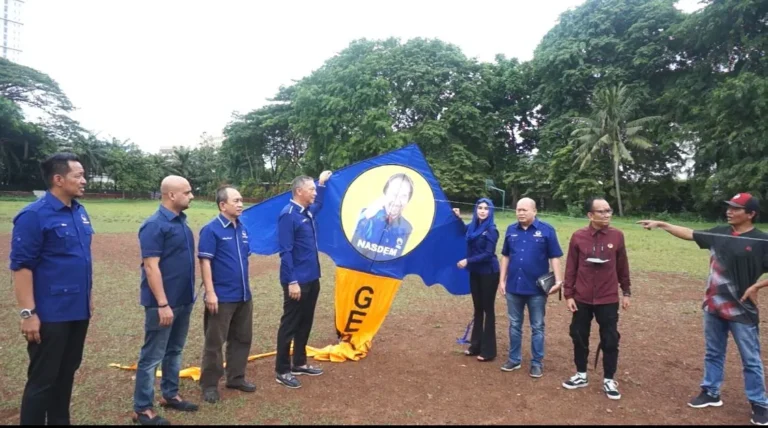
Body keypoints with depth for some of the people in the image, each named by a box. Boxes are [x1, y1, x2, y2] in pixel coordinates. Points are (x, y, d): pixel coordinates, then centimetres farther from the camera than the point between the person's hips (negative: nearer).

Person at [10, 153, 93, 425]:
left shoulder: (80, 212, 8)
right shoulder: (34, 215, -15)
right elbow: (21, 267, -16)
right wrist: (28, 313, -18)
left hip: (78, 311, 7)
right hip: (50, 315, -7)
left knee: (67, 373, 18)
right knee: (43, 379, 4)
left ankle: (60, 421, 33)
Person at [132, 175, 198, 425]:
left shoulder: (181, 221, 9)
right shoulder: (155, 225, -17)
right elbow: (151, 267, -20)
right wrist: (162, 304, -22)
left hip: (184, 301, 9)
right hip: (164, 303, -8)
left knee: (175, 351, 19)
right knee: (152, 356, 2)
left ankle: (170, 395, 32)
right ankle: (142, 409, 13)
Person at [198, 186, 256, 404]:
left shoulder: (242, 229, 8)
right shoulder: (211, 229, -13)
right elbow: (205, 262, -15)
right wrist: (210, 292, -18)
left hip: (243, 296, 7)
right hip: (221, 297, -7)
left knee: (242, 339, 16)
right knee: (215, 342, 4)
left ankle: (236, 377, 30)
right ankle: (209, 384, 18)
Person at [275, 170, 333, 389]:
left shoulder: (308, 212, 9)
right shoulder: (288, 215, -16)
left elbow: (319, 204, 36)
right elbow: (286, 251, -20)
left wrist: (322, 183, 35)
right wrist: (292, 281, -22)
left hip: (312, 278, 9)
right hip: (297, 281, -9)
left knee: (305, 323, 17)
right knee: (290, 324, 1)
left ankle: (299, 363, 30)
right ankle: (282, 371, 12)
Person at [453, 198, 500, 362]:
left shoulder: (491, 230, -15)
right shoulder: (473, 227, 3)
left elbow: (488, 254, -20)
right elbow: (464, 232, 25)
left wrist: (467, 261, -21)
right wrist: (458, 217, 10)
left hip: (488, 273, -7)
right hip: (475, 272, 7)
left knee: (488, 309, 1)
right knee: (477, 309, 15)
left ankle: (488, 350, 9)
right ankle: (476, 346, 26)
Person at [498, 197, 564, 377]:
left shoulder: (546, 230, -6)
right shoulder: (511, 230, 4)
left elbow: (554, 257, -5)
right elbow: (506, 256, 10)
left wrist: (558, 280, -13)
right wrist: (502, 280, 7)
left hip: (537, 288, -3)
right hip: (513, 287, 3)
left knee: (537, 327, 9)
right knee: (514, 325, 14)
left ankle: (537, 362, 21)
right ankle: (514, 359, 27)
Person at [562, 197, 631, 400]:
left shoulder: (617, 236, -3)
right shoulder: (578, 236, -6)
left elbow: (622, 266, 6)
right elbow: (570, 268, -2)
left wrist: (626, 293, 9)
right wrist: (568, 294, -2)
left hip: (608, 299, 0)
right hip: (582, 299, 0)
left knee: (610, 339, 7)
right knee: (579, 337, 11)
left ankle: (609, 380, 24)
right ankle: (581, 375, 29)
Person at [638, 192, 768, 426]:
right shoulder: (719, 233, 3)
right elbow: (688, 234, 8)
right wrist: (660, 224, 4)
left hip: (742, 310, -5)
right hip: (713, 306, 5)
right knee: (713, 353, 17)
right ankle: (711, 393, 31)